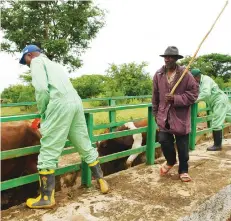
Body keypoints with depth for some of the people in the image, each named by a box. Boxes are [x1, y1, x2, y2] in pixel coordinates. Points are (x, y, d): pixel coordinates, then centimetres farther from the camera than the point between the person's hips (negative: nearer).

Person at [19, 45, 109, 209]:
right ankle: (101, 181, 27)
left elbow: (42, 89, -8)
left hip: (61, 104, -8)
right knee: (85, 147, 16)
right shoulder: (54, 64, 33)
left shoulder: (36, 61, 10)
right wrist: (47, 113, 27)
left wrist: (42, 112, 4)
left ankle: (46, 198, 7)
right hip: (76, 102, 8)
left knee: (48, 152, -1)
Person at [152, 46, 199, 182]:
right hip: (164, 116, 2)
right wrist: (156, 113, 14)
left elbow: (194, 94, -10)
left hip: (181, 116, -2)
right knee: (164, 140, -2)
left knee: (182, 146, 7)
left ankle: (183, 170, 28)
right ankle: (171, 161, 30)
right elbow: (155, 96, 10)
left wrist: (175, 98, -21)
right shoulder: (158, 75, 0)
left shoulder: (186, 74, -10)